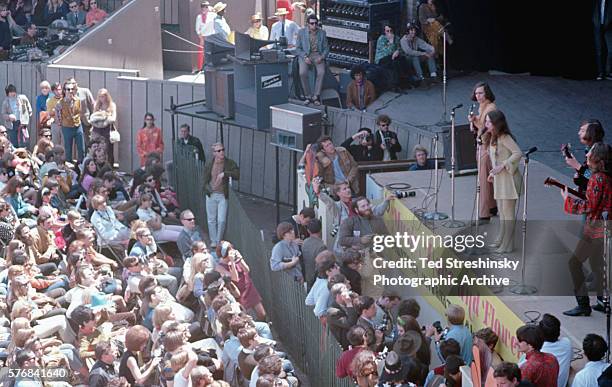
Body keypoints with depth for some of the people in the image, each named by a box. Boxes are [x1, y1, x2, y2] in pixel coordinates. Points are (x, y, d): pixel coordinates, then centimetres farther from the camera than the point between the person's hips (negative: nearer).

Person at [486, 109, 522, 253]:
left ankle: (508, 245, 0)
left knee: (508, 212, -4)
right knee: (501, 211, 17)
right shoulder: (493, 138, 11)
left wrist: (502, 167, -26)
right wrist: (493, 173, 12)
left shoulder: (504, 138, -17)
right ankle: (501, 240, 26)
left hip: (509, 178, -10)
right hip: (499, 179, 10)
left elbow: (518, 153, -25)